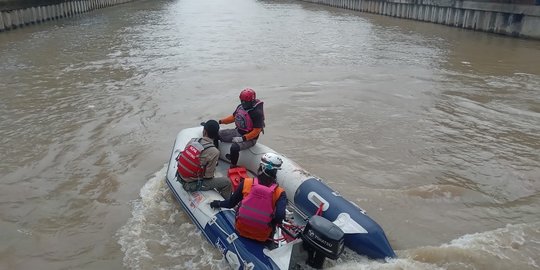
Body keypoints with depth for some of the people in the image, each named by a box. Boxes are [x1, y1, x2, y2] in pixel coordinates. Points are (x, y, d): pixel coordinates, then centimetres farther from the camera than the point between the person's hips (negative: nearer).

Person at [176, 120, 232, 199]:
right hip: (192, 185, -6)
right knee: (226, 182, 3)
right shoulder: (214, 152, -22)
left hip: (181, 177, 6)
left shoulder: (193, 140, -7)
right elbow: (208, 175, -16)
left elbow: (184, 157, 4)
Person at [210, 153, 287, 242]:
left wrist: (218, 203, 19)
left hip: (241, 229, 2)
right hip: (262, 237, -1)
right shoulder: (280, 193, -16)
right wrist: (272, 223, -3)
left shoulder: (246, 183, -12)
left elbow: (231, 203, -1)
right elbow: (279, 217, -26)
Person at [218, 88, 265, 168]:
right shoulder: (241, 107, 0)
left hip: (249, 138, -8)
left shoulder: (257, 113, -23)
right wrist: (220, 121, 5)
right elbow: (233, 117, 16)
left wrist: (242, 138, -29)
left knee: (234, 147, -36)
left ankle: (233, 167, -15)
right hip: (237, 131, 9)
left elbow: (256, 131, -24)